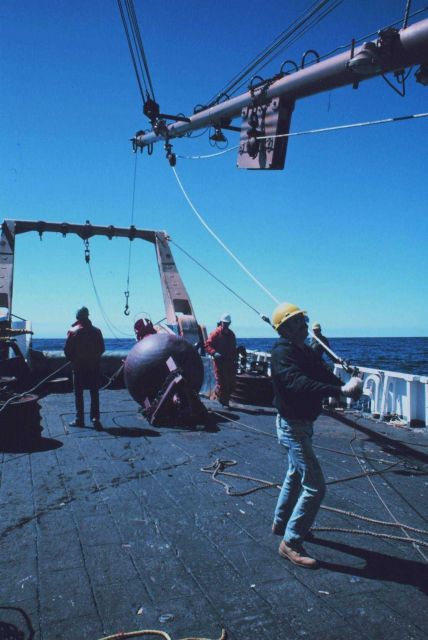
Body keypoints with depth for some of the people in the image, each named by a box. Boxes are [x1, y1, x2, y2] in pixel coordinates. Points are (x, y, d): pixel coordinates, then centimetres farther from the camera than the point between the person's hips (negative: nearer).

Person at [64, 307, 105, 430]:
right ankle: (95, 419, -1)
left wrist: (73, 360, 10)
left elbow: (67, 350, -7)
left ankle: (79, 419, 12)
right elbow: (102, 348, 3)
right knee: (94, 393, 6)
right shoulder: (96, 331, 0)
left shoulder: (73, 332, -7)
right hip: (94, 366, 2)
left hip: (78, 366, -1)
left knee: (78, 393, 9)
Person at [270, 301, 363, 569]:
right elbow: (298, 383, -38)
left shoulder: (306, 351, 7)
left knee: (296, 475, 25)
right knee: (315, 486, -10)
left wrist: (347, 386, -19)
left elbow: (324, 374, 0)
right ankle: (291, 543, 2)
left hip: (303, 424, 10)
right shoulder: (283, 351, -23)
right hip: (293, 425, -10)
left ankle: (281, 523, 43)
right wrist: (341, 390, -47)